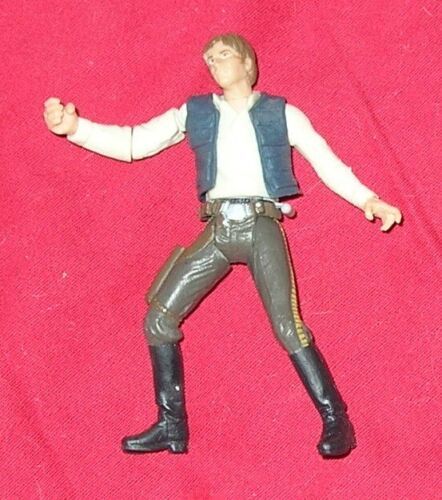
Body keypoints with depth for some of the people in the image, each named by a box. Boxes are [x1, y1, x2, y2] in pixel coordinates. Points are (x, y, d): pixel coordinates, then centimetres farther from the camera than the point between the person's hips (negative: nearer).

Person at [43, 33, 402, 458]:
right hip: (217, 231, 3)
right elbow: (133, 143, 9)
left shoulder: (282, 114, 10)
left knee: (287, 326, -16)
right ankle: (172, 426, 7)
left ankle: (336, 421, -4)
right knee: (158, 318, -3)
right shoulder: (194, 113, 15)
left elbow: (327, 162, 10)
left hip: (262, 227, -3)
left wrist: (368, 200, -4)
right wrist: (74, 127, -5)